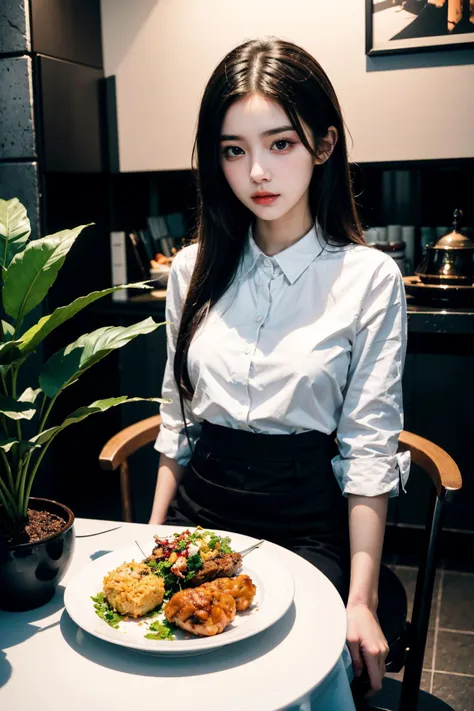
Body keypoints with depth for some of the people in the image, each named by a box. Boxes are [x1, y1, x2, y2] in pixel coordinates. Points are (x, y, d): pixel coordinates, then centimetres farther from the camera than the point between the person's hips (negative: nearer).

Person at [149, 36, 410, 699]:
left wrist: (361, 601, -11)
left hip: (306, 526, -3)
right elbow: (177, 420, 11)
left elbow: (368, 450, -8)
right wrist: (155, 535, 9)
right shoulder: (194, 269, 4)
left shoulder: (370, 278, -8)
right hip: (200, 506, 4)